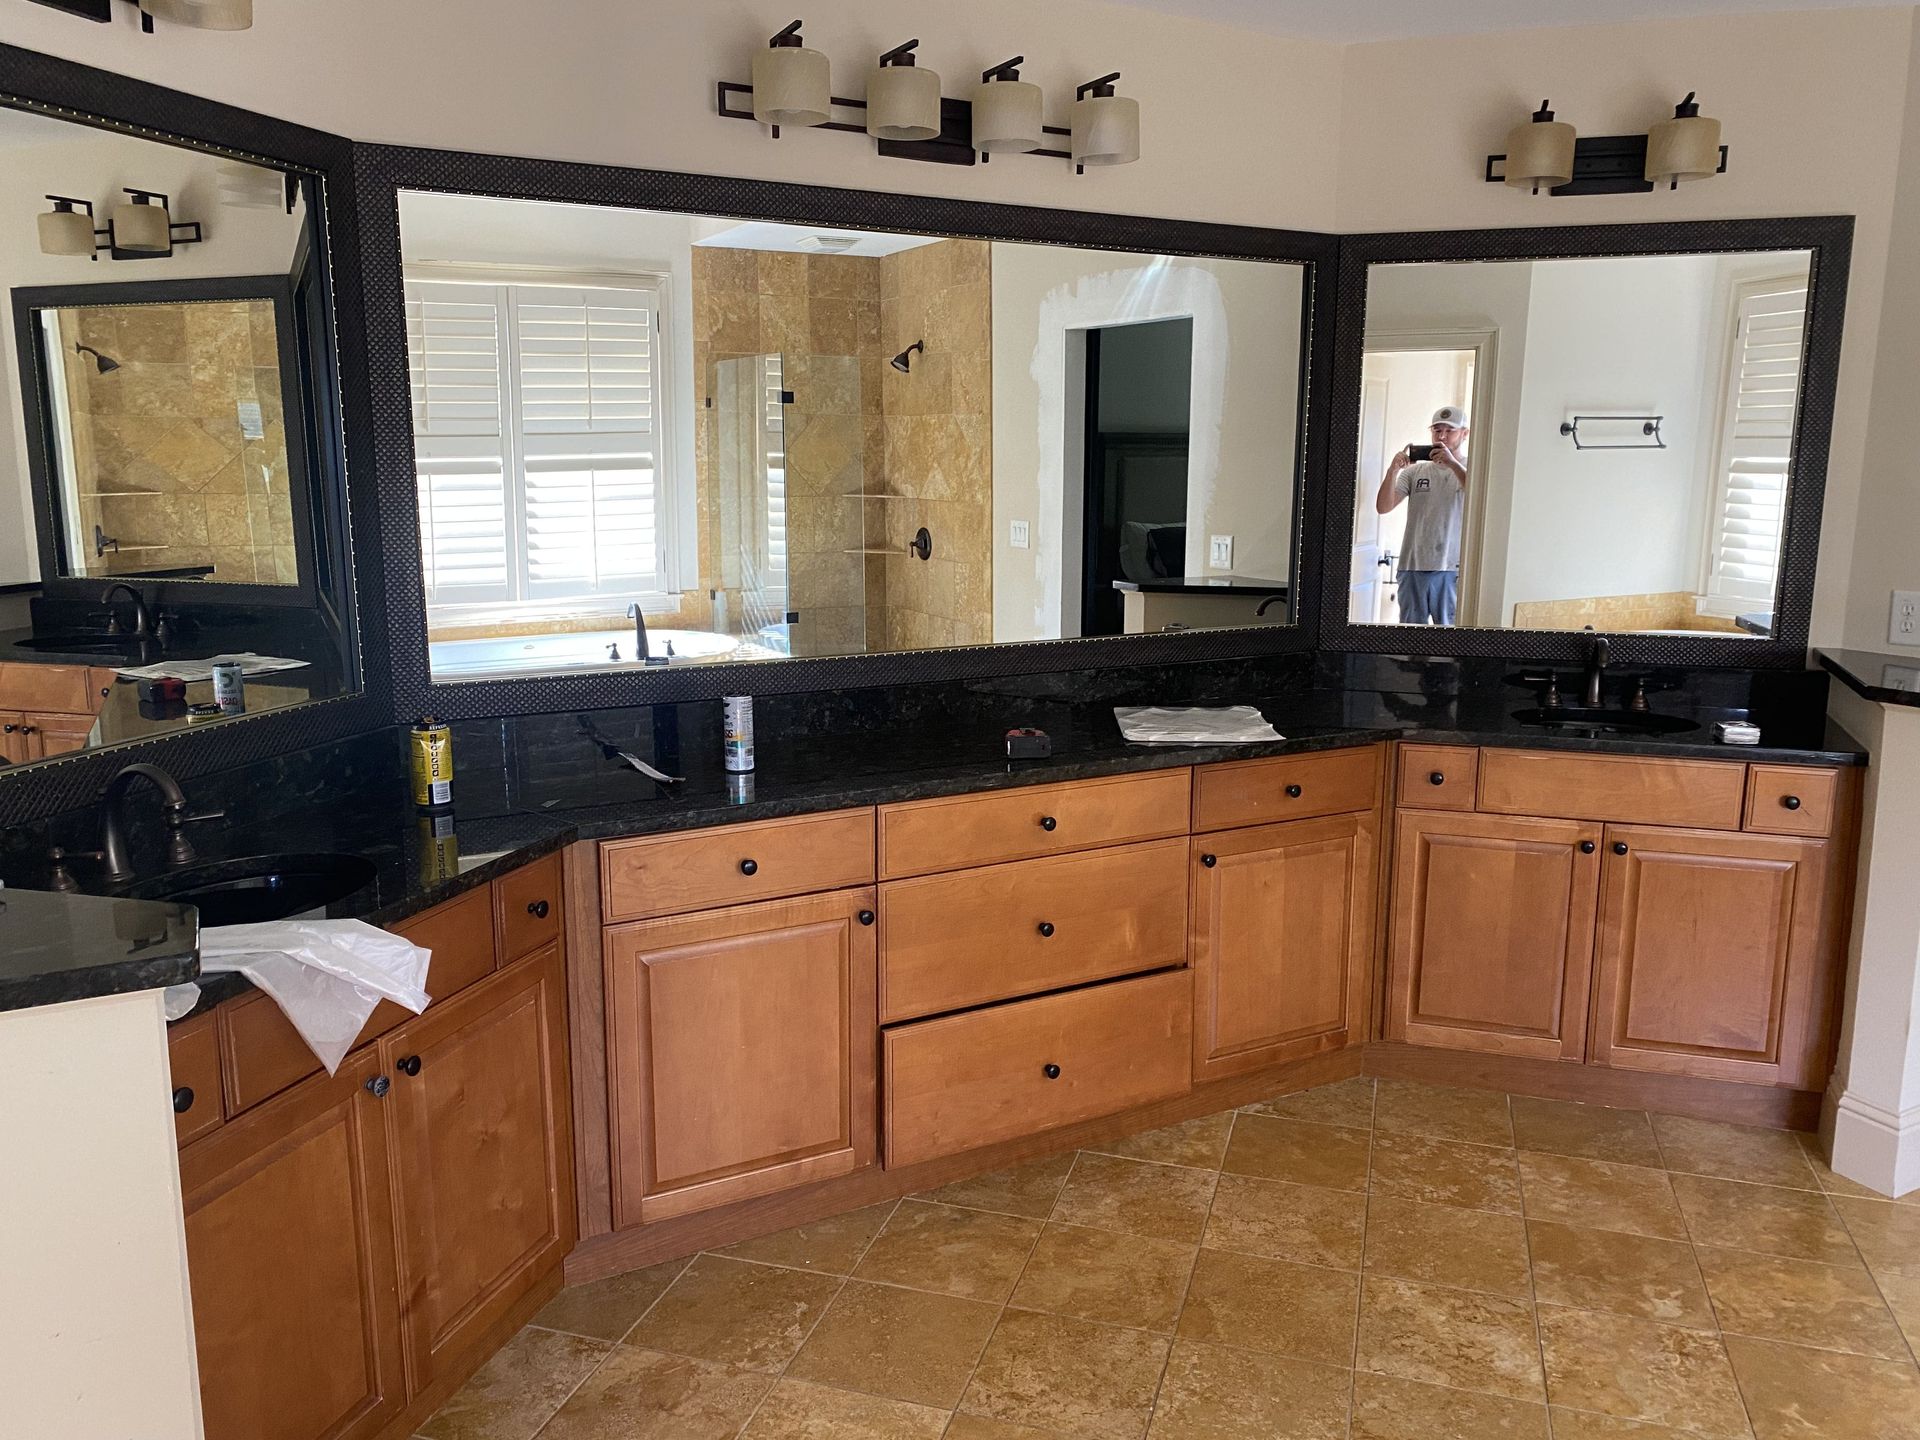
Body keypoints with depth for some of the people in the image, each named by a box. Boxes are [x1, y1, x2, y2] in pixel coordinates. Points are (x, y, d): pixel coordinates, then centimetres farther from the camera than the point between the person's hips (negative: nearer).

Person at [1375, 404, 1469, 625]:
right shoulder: (1415, 471, 12)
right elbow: (1383, 507, 3)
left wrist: (1453, 464, -22)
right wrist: (1393, 471, -12)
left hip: (1453, 568, -2)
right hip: (1413, 567, 3)